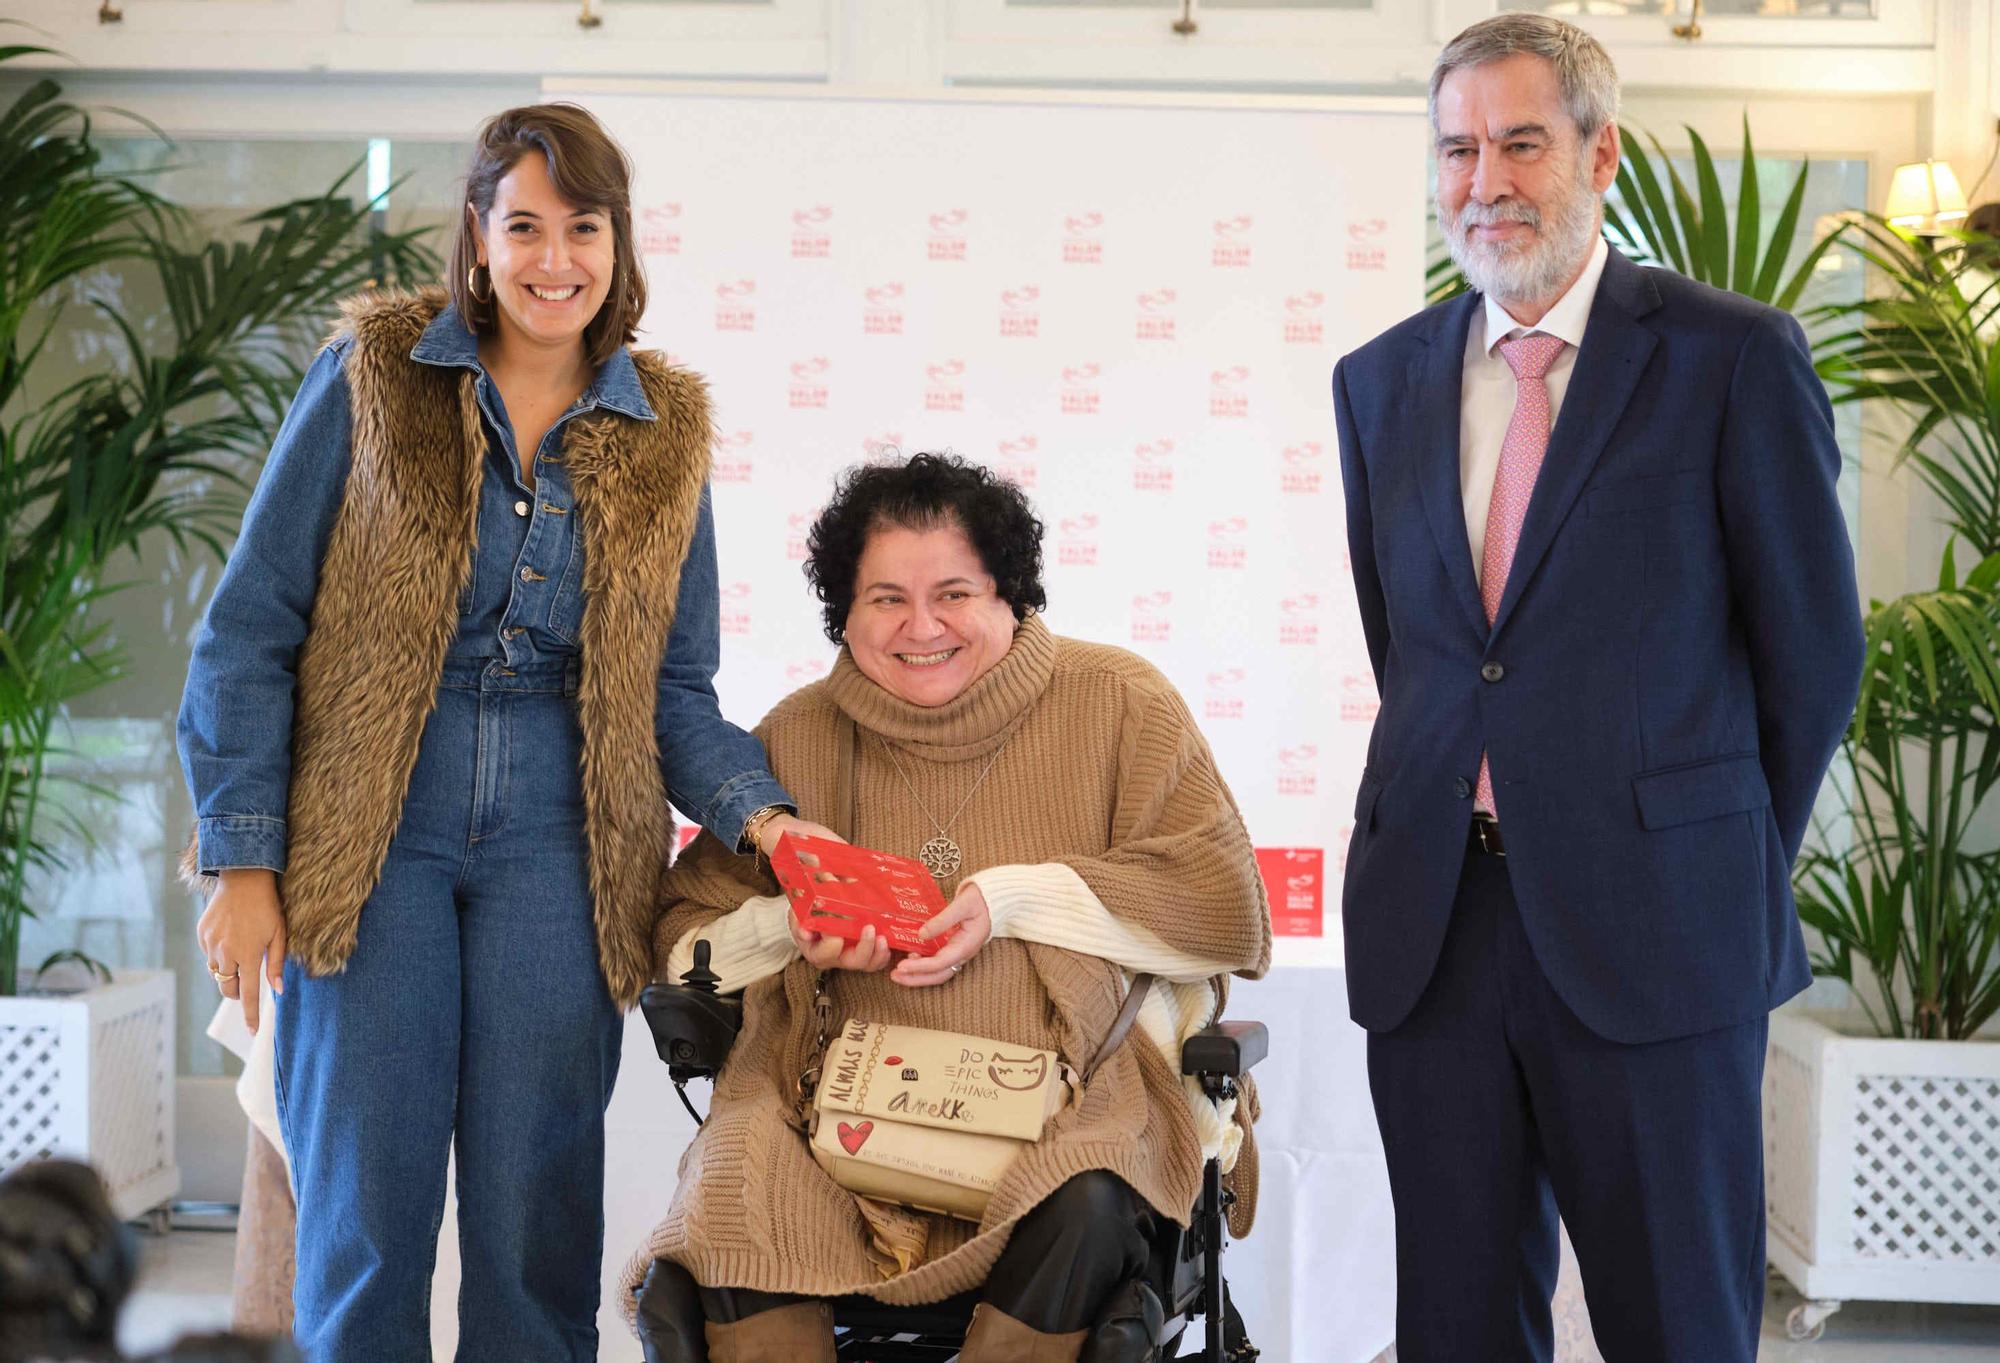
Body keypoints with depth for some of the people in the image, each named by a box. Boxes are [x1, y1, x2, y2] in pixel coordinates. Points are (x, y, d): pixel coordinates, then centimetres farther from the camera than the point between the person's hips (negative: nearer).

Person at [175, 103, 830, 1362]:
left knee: (535, 1225, 4)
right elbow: (253, 627, 1)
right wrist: (244, 859, -5)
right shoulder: (373, 376, 2)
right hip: (374, 834, -2)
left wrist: (760, 817, -8)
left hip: (557, 851, 2)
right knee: (365, 1222, 0)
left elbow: (674, 691, 11)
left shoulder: (664, 436, 9)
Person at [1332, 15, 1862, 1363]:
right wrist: (1456, 806, 11)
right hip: (1432, 921, 4)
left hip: (1652, 934, -4)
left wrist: (1737, 865, 5)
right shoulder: (1382, 380, 11)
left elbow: (1814, 645, 0)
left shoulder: (1735, 356, -4)